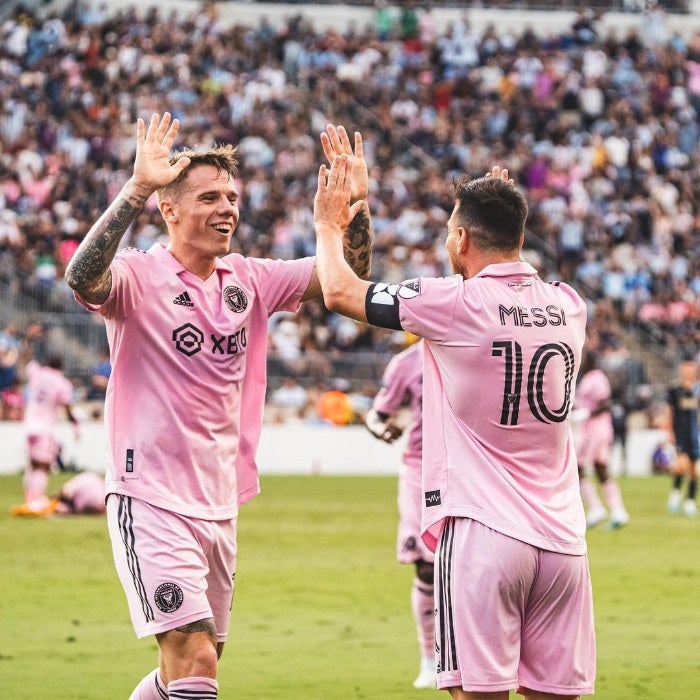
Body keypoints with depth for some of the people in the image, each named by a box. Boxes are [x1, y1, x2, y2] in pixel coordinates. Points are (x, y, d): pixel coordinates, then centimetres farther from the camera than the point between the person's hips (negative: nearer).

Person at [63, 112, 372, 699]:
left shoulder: (249, 280, 9)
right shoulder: (139, 276, -9)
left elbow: (346, 275, 10)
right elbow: (83, 279, -31)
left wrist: (355, 203, -7)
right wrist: (137, 188, -39)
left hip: (221, 503, 7)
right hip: (152, 501, -7)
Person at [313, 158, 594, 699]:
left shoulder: (457, 304, -7)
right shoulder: (569, 306, 8)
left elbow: (340, 291, 5)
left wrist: (329, 226, 23)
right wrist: (506, 211, 41)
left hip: (482, 531, -5)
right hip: (562, 541, 5)